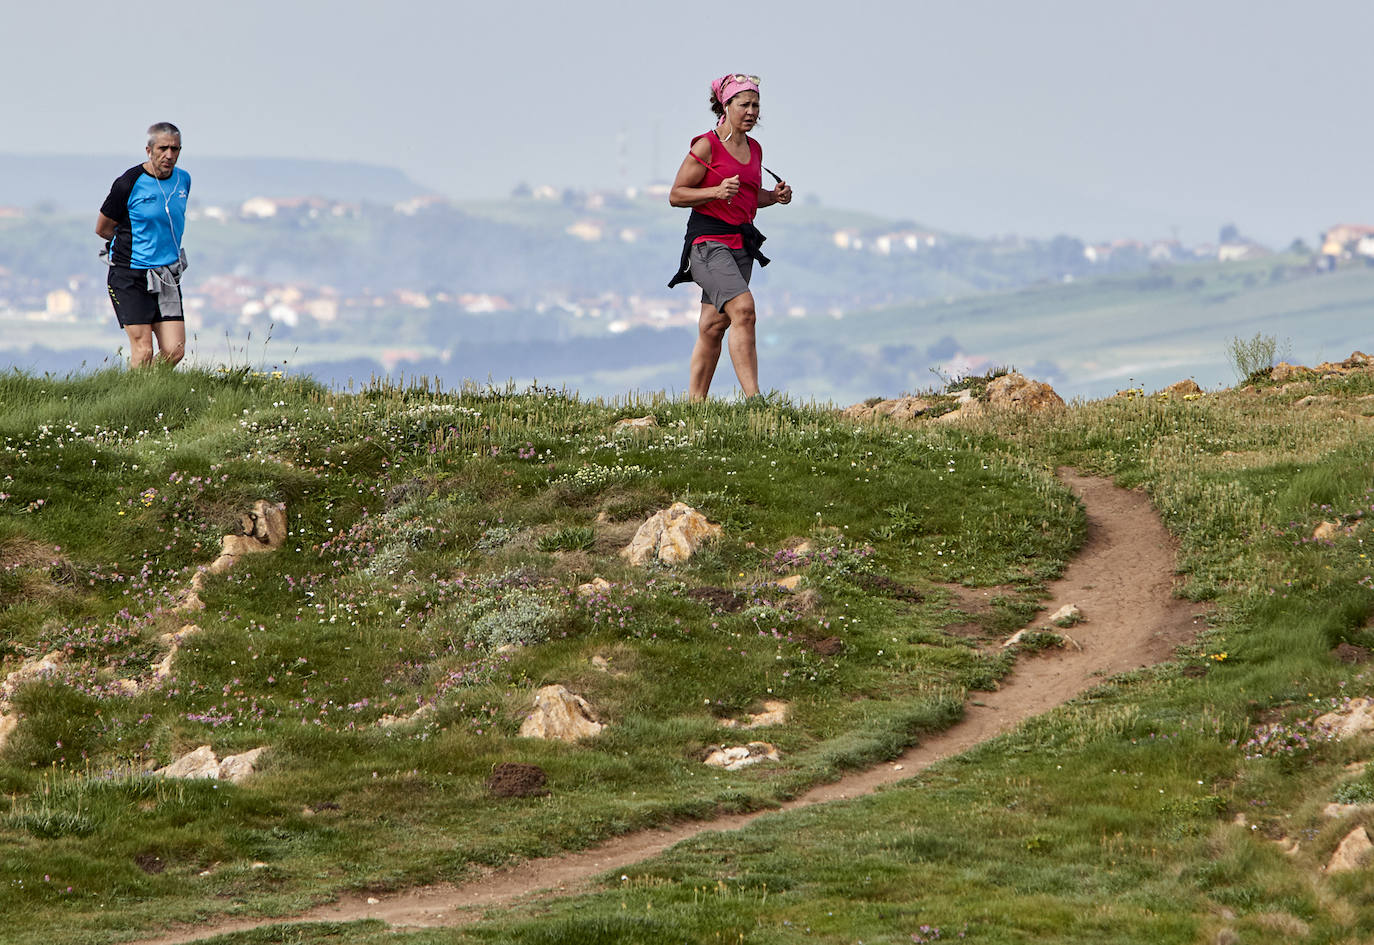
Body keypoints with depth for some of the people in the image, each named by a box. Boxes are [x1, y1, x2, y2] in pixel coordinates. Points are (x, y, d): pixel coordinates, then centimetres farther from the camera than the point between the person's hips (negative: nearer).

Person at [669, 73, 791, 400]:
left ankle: (694, 403, 13)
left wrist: (775, 196, 7)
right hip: (708, 241, -7)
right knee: (743, 308, -23)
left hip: (741, 244, 8)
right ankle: (753, 399, -28)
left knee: (714, 326, 7)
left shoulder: (754, 149, 14)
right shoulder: (707, 146, -8)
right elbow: (676, 195, -6)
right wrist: (717, 191, -20)